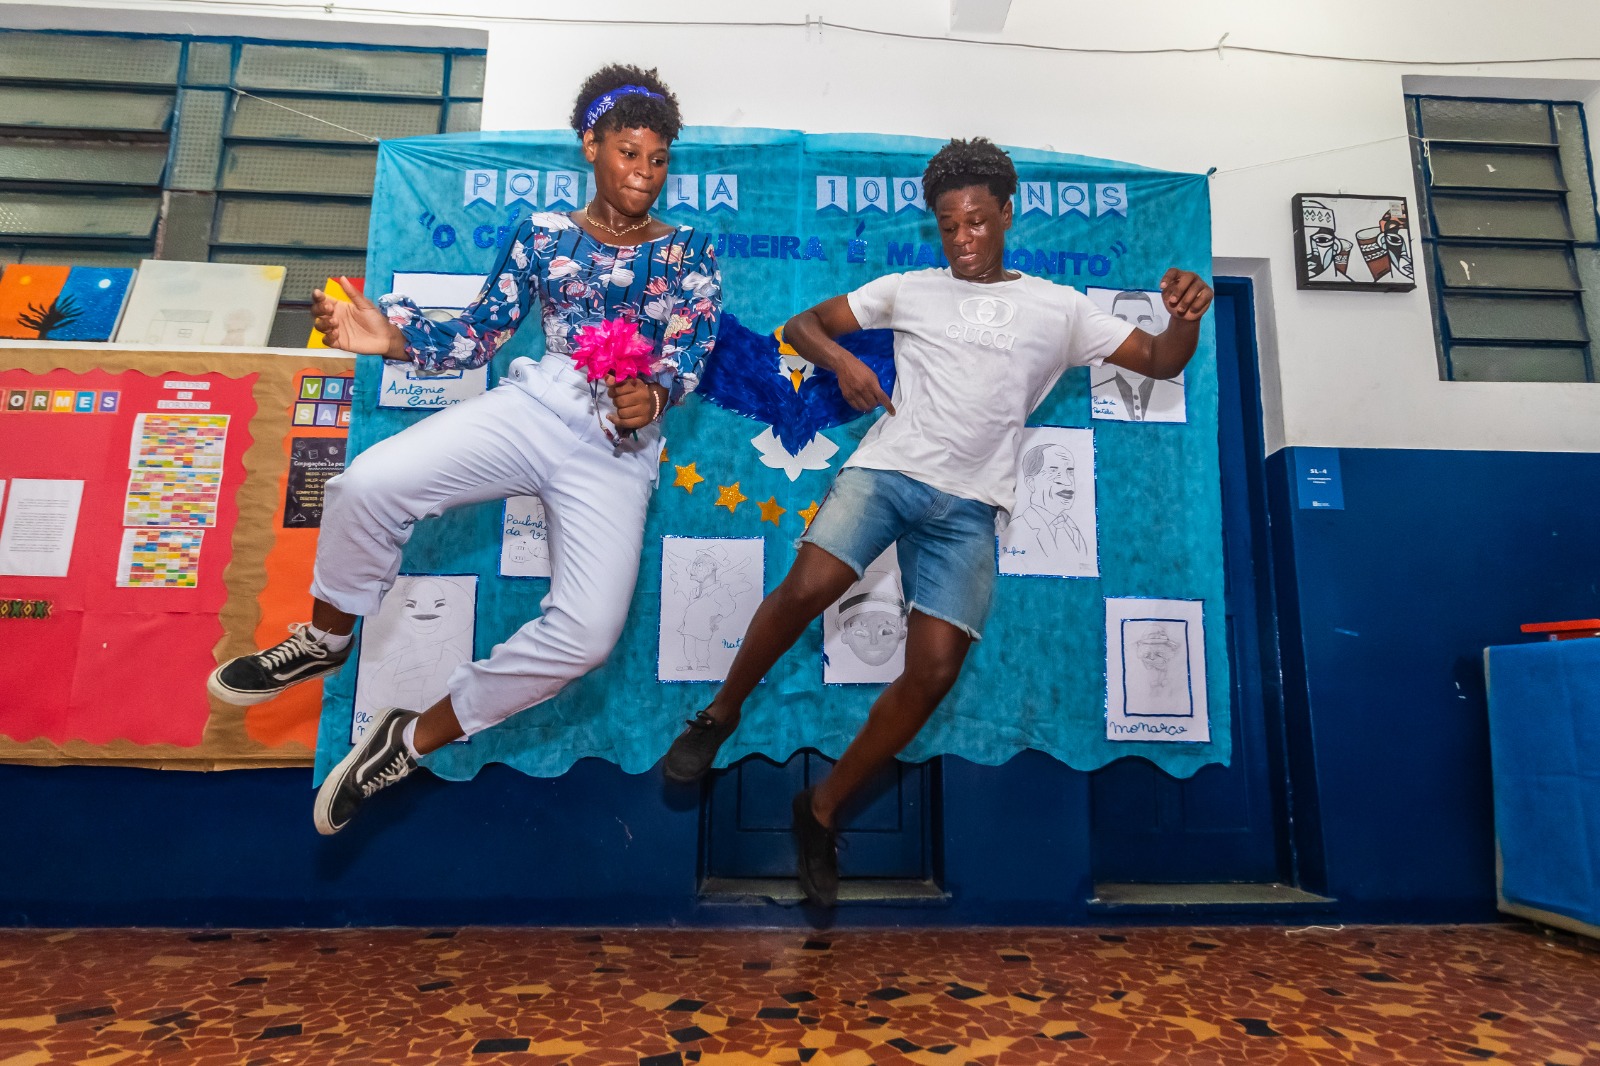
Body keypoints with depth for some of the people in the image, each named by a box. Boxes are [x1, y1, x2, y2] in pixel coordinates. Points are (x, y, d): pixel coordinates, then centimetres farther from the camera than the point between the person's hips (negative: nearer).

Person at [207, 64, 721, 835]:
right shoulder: (541, 235, 14)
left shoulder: (689, 253, 12)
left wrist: (651, 396, -23)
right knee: (368, 483, -25)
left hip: (618, 451, -1)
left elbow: (687, 358, -1)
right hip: (530, 404, 2)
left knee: (588, 632, -23)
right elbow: (478, 336, 12)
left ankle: (414, 740, -1)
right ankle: (326, 639, 7)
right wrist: (390, 337, -5)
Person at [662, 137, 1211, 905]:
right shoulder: (908, 290, 15)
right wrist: (842, 361, -4)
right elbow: (803, 324, 17)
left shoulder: (1058, 308, 16)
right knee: (806, 589, -27)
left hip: (968, 507, 1)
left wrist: (1186, 315, -8)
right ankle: (720, 715, 1)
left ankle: (822, 811, 6)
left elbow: (1160, 361, 15)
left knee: (934, 670, -13)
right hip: (886, 469, 0)